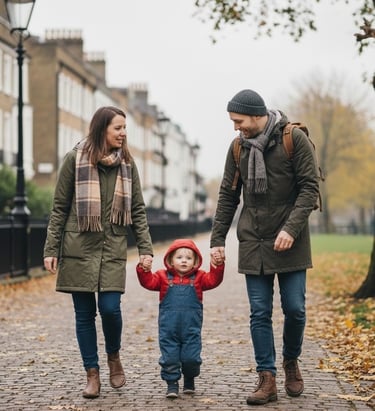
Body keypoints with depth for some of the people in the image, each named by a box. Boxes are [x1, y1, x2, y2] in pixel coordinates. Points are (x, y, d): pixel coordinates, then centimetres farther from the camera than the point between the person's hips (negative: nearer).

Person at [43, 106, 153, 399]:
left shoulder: (127, 163, 6)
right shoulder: (75, 159, -2)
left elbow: (138, 209, 8)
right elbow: (59, 208, 0)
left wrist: (145, 248, -1)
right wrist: (51, 249, -4)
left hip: (113, 248, 2)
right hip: (79, 247, -1)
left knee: (110, 307, -9)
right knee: (85, 313, 2)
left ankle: (114, 356, 20)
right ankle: (92, 374, 14)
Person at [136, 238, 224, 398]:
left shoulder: (198, 277, 8)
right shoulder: (163, 276, 6)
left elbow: (213, 280, -6)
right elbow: (148, 282, -5)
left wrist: (217, 266, -21)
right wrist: (144, 270, -21)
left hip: (191, 328, 0)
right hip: (168, 329, 0)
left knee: (191, 357, 1)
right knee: (169, 357, 0)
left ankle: (189, 380, 26)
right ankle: (172, 384, 14)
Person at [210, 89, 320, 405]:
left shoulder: (295, 139, -6)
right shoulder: (238, 147, 7)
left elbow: (310, 187, -9)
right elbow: (228, 196, 12)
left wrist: (291, 228, -19)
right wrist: (218, 238, 7)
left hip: (289, 242, -3)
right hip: (253, 243, 3)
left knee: (294, 308, 0)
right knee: (260, 313, 0)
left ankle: (291, 361, 26)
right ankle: (267, 379, 4)